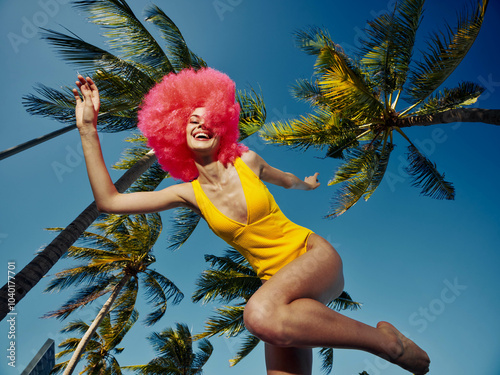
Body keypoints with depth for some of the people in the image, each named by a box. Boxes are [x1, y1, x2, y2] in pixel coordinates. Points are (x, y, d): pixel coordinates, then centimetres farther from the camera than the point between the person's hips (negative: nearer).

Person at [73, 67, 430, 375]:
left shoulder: (247, 162, 0)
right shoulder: (189, 193, 2)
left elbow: (286, 179, 24)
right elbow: (109, 201, -3)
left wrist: (307, 184, 45)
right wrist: (88, 128, -3)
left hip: (315, 255, -2)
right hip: (278, 283, 3)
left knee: (261, 315, -35)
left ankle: (384, 339, -17)